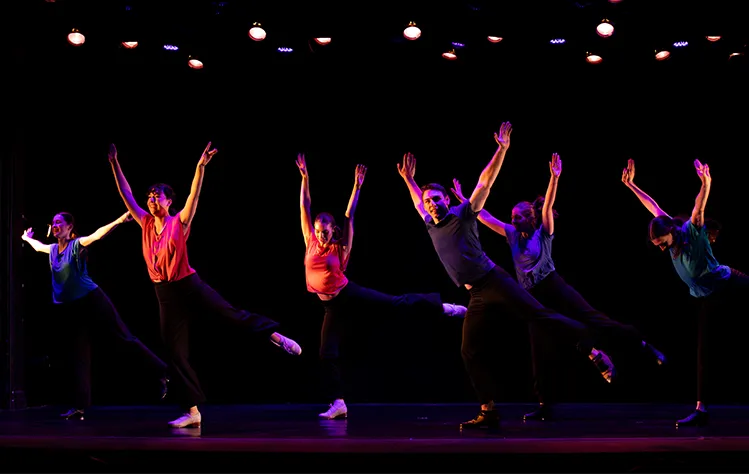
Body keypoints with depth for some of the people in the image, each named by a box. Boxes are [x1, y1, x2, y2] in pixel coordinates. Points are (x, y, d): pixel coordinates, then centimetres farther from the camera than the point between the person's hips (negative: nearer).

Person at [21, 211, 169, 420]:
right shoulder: (53, 249, 10)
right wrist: (27, 238, 52)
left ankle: (163, 373, 0)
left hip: (92, 301, -6)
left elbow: (97, 235, -26)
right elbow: (38, 246, 34)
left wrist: (119, 220, -42)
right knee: (76, 356, 5)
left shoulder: (77, 245, -10)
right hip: (69, 309, 6)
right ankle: (79, 406, 6)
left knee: (124, 337, -5)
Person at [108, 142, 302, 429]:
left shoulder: (179, 223, -6)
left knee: (233, 315, -9)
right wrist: (115, 165, 4)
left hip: (189, 286, -4)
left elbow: (194, 196, -20)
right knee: (176, 354, 3)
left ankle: (276, 336, 10)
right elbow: (126, 195, 8)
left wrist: (200, 168, -33)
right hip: (165, 294, 4)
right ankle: (192, 412, 6)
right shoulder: (146, 223, 6)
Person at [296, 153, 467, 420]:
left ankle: (442, 306, 10)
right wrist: (305, 177, -7)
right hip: (332, 306, 2)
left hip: (350, 294, -2)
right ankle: (338, 405, 3)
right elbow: (305, 207, -3)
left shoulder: (340, 248, -6)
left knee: (397, 303, -7)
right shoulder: (311, 243, -2)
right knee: (327, 355, -2)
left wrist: (357, 186, -13)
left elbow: (350, 216, -8)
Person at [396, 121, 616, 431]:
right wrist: (408, 179, 36)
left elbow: (485, 182, -8)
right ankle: (488, 412, 2)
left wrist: (501, 150, -15)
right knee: (471, 352, -1)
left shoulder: (462, 215, -2)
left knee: (539, 315, -16)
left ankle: (594, 352, -16)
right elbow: (418, 201, 36)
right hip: (476, 296, 6)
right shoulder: (431, 226, 14)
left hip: (494, 282, -6)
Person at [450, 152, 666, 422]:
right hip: (534, 298, 5)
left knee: (594, 321, -16)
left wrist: (554, 178, -27)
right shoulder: (513, 236, 12)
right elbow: (484, 217, 15)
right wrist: (463, 200, 13)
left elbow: (548, 205, -15)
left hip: (555, 289, -5)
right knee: (539, 354, 2)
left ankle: (644, 346, -12)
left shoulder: (543, 233, 0)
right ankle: (545, 406, 4)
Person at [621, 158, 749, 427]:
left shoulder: (692, 231, -21)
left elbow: (699, 208, -41)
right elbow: (653, 206, 7)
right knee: (703, 351, 6)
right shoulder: (667, 232, -4)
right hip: (707, 298, 6)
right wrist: (631, 185, 9)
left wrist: (706, 184, -59)